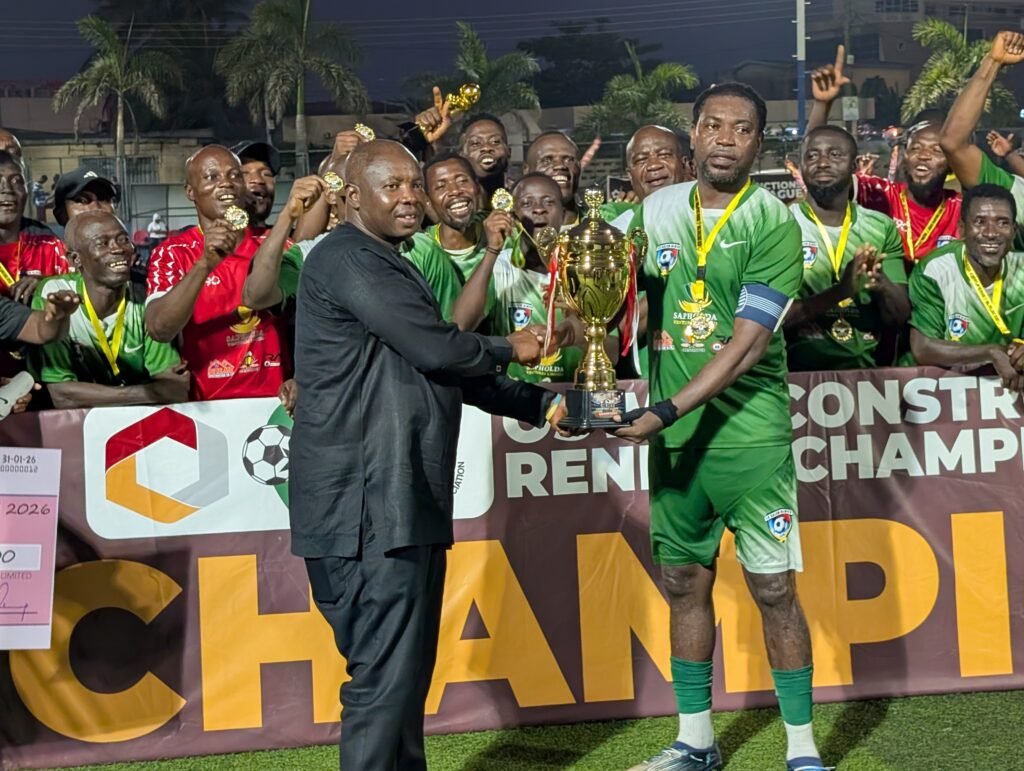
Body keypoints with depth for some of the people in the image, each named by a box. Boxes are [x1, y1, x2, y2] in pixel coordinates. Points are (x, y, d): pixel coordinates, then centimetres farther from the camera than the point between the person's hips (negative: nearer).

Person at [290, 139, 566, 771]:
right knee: (386, 676, -9)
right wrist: (509, 350, 2)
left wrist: (540, 404, 21)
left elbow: (441, 371, 25)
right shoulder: (348, 260, -11)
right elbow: (437, 349, -17)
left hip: (401, 502, 10)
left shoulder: (389, 267, 22)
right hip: (368, 505, -10)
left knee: (405, 669, 15)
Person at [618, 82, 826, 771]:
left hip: (751, 435, -4)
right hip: (673, 435, 5)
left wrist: (668, 411, -22)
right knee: (685, 584, 12)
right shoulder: (657, 211, 6)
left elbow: (745, 345, -16)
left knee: (774, 589, -1)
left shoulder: (774, 224, -9)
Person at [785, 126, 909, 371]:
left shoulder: (882, 228, 10)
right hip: (799, 370, -2)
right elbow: (773, 315, -9)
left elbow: (899, 319, 7)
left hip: (866, 368, 2)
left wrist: (881, 285, -13)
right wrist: (839, 290, -21)